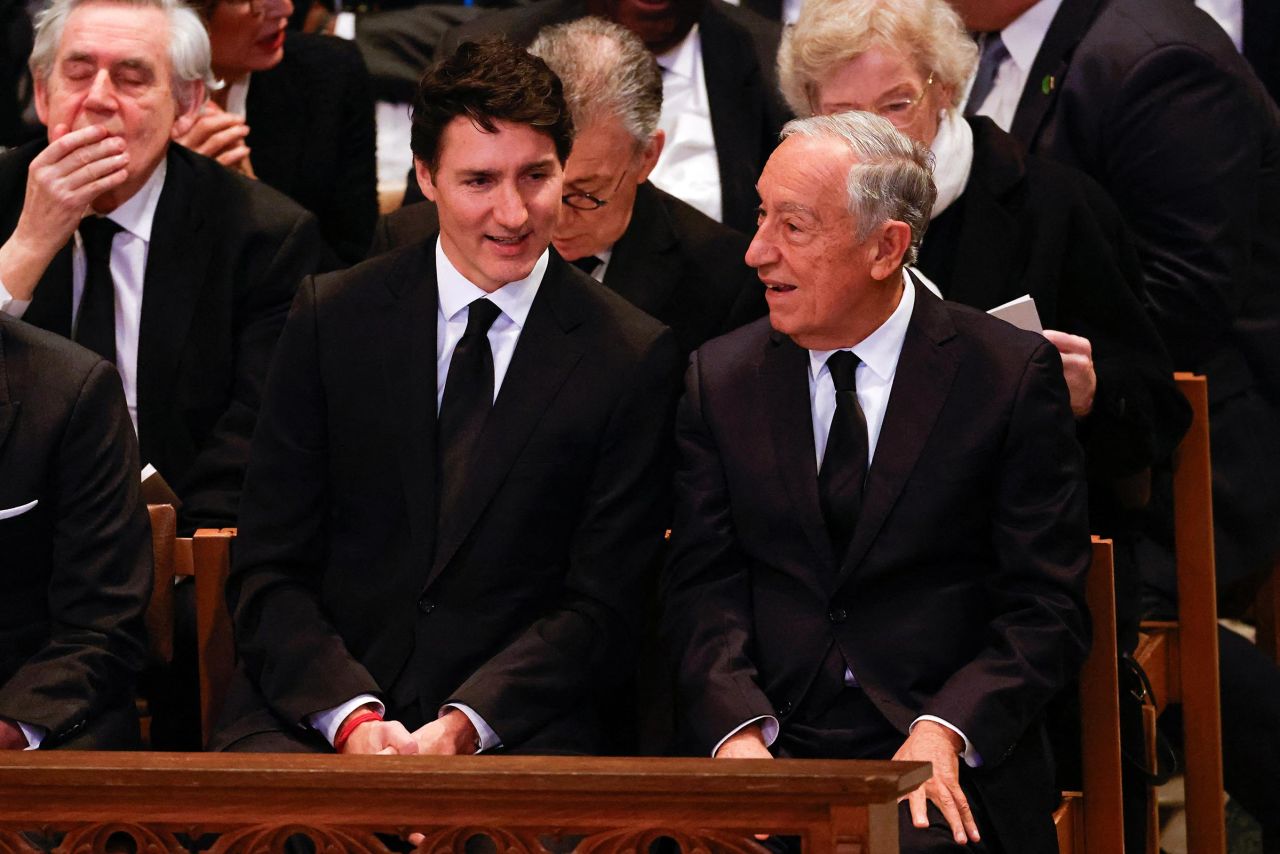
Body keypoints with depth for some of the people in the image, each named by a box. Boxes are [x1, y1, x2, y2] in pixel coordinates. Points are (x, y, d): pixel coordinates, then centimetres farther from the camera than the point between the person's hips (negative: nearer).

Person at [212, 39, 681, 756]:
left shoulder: (635, 358, 3)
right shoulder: (331, 318, 7)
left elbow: (599, 608, 1)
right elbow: (269, 572, 4)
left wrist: (465, 724, -15)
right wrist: (351, 716, -14)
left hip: (518, 725, -1)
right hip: (317, 715, 1)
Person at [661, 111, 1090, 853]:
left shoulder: (1011, 374, 1)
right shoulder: (721, 378, 11)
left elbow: (1047, 610, -1)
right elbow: (705, 589, 6)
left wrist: (943, 732, -16)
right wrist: (739, 729, -13)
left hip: (953, 768, -2)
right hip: (772, 762, 2)